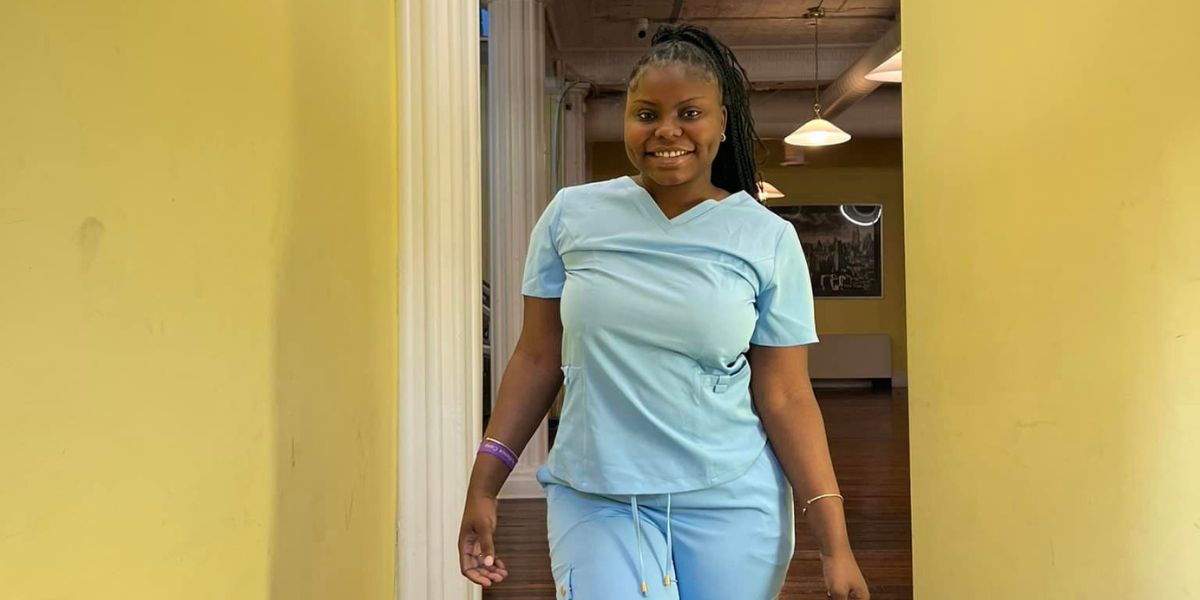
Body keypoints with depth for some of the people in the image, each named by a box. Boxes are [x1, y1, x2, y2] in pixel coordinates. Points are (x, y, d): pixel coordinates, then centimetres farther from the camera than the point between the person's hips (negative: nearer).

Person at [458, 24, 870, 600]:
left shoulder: (768, 240, -4)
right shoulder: (571, 215, -1)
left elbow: (785, 398, -2)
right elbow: (537, 360, 4)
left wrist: (834, 543, -6)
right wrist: (483, 485, 2)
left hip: (731, 503, 0)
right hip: (593, 499, 0)